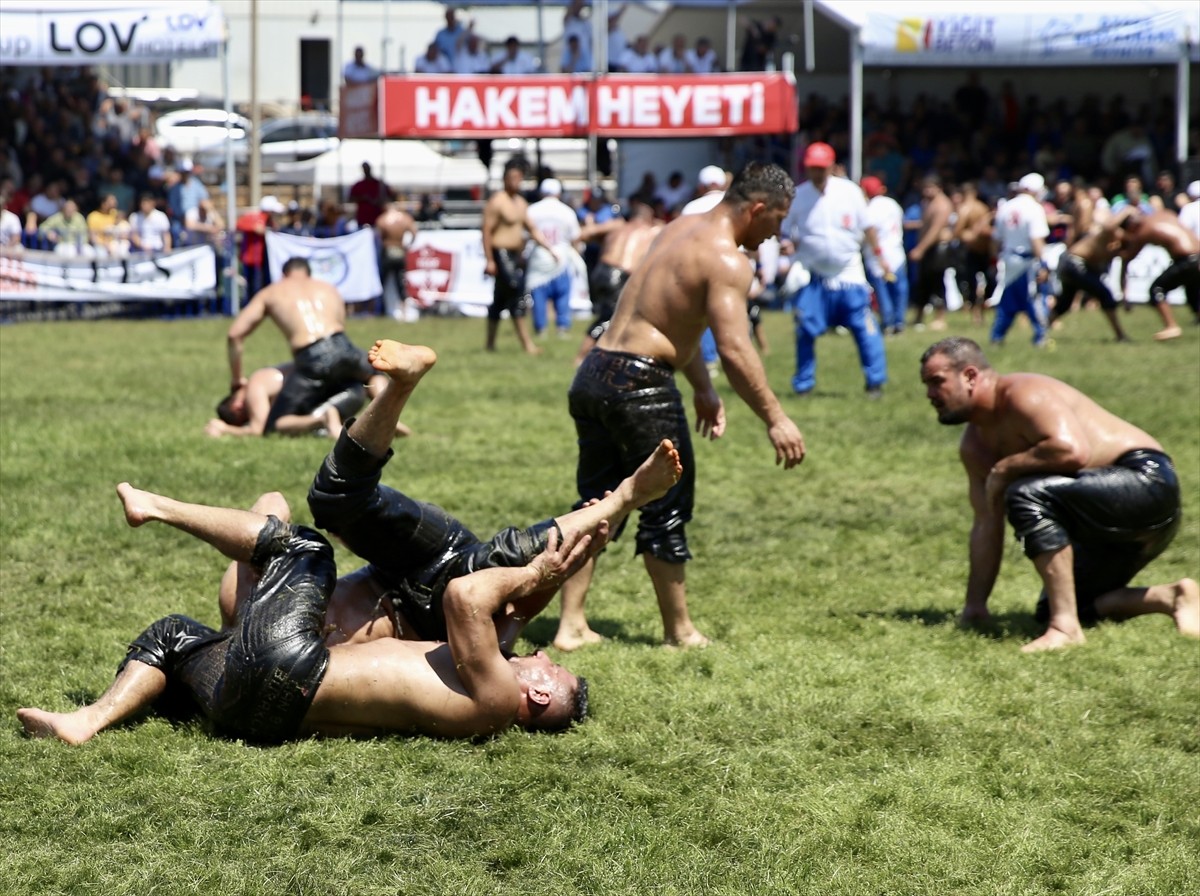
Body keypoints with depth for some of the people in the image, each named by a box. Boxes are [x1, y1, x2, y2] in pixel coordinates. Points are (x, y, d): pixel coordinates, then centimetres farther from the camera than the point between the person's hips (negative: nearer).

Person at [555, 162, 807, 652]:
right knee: (665, 508, 4)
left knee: (596, 502, 15)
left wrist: (703, 389, 30)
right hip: (639, 385, -9)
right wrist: (775, 419, -19)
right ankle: (679, 631, 15)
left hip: (593, 374, 9)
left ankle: (570, 625, 14)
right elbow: (735, 350, -22)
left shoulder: (681, 228, 17)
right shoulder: (726, 261, -12)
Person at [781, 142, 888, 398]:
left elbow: (866, 227, 6)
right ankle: (803, 384, 8)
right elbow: (787, 233, 6)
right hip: (814, 277, 0)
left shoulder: (849, 191, -4)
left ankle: (875, 381, 5)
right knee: (805, 331, -5)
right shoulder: (797, 196, -3)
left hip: (849, 274, 0)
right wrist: (788, 244, -15)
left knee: (865, 329, -4)